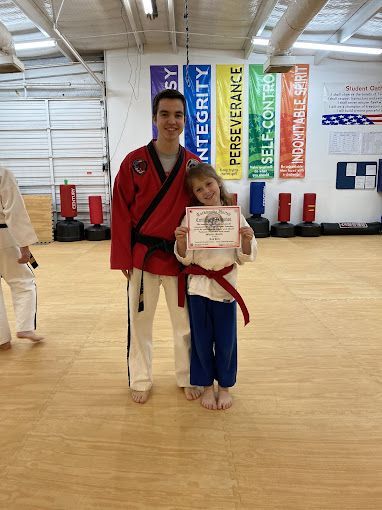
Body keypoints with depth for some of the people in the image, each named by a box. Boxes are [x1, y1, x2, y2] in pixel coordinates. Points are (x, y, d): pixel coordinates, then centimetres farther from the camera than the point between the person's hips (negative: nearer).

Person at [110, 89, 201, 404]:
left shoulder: (194, 164, 0)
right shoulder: (134, 162, -5)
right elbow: (121, 212, -4)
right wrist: (123, 258, -7)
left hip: (181, 257, 1)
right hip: (142, 256, -1)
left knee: (186, 322, 14)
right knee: (140, 321, 13)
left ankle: (187, 378, 36)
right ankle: (140, 380, 34)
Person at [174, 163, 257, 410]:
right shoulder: (190, 218, -5)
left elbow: (245, 257, 0)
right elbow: (185, 258, -5)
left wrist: (247, 239, -18)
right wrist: (180, 241, -23)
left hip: (225, 285, 0)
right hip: (199, 285, 0)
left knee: (226, 340, 12)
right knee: (202, 339, 12)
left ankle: (225, 386, 35)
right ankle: (207, 385, 35)